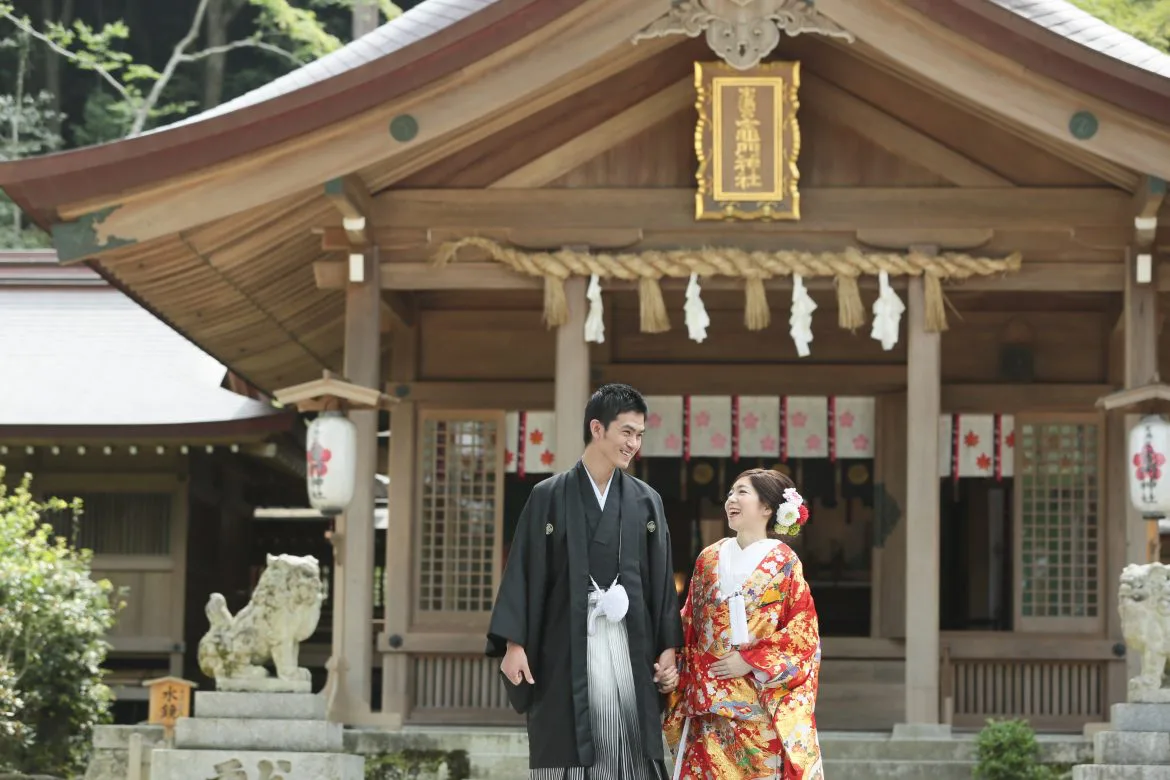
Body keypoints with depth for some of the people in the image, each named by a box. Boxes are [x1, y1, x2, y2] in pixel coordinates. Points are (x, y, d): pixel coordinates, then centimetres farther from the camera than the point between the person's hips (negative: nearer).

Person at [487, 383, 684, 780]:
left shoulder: (646, 501, 10)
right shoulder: (549, 497, 2)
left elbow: (662, 580, 10)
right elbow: (524, 571, -1)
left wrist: (668, 648, 4)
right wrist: (513, 643, -9)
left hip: (629, 647, 2)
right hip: (567, 647, -2)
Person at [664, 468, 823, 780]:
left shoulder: (783, 562, -2)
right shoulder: (709, 559, 10)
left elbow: (803, 632, -7)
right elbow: (688, 627, 12)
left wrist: (750, 661, -13)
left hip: (763, 704, -3)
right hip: (709, 703, 3)